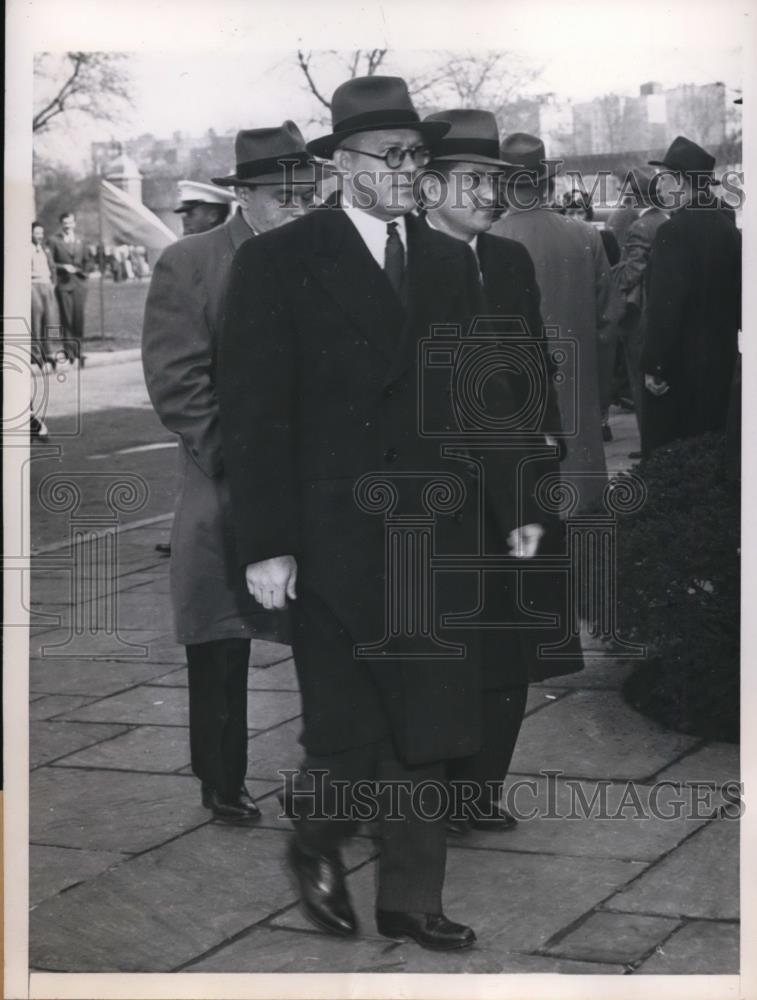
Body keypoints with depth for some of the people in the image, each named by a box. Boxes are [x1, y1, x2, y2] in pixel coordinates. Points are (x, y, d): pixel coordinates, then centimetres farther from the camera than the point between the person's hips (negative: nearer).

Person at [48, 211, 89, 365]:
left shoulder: (80, 242, 16)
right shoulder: (54, 240, 3)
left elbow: (86, 262, 23)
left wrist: (81, 270, 5)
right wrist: (63, 267, -13)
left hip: (79, 283, 3)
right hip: (63, 284, -3)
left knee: (79, 318, 1)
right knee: (67, 319, -5)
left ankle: (78, 350, 7)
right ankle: (69, 350, -3)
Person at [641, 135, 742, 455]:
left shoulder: (675, 231, -17)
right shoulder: (728, 228, 7)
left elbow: (665, 304, -21)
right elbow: (736, 294, 13)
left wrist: (654, 366, -17)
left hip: (679, 362, -8)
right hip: (719, 358, 8)